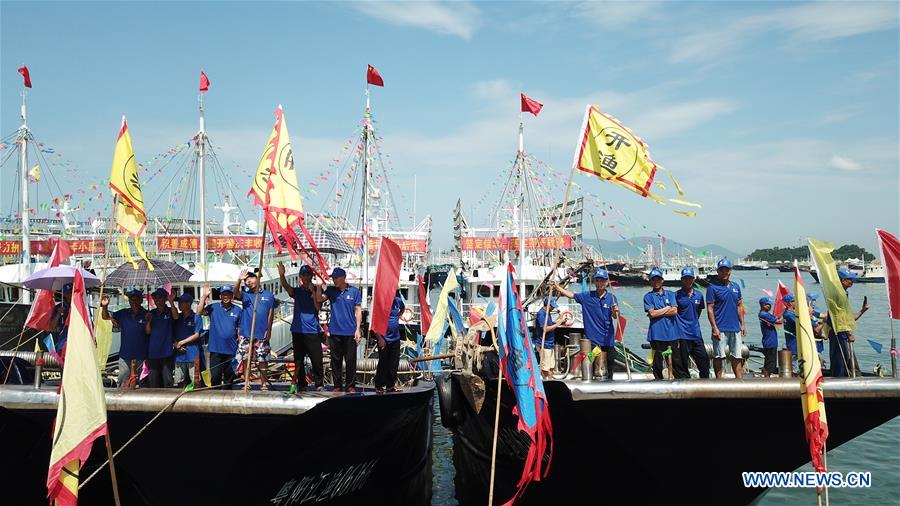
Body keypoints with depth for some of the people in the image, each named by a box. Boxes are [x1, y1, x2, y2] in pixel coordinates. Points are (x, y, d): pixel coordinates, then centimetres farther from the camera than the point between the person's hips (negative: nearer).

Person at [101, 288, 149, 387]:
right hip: (124, 355, 2)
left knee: (136, 383, 6)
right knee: (123, 383, 3)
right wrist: (104, 306, -7)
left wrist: (148, 321, -23)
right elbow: (106, 317, 11)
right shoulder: (123, 314, 5)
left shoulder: (146, 315, -4)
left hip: (140, 356, -2)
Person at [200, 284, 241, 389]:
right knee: (215, 376, 0)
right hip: (216, 349, -1)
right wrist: (204, 296, -23)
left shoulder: (237, 310, 5)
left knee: (229, 376, 11)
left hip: (231, 349, 1)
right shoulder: (213, 308, 1)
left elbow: (240, 328, 8)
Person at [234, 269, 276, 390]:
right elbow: (235, 291, -17)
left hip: (262, 334, -1)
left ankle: (263, 383, 14)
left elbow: (271, 313, 7)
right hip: (246, 334, 1)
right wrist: (239, 279, -36)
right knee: (245, 359, 2)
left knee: (262, 360, 4)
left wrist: (269, 330, -1)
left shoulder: (268, 295, 5)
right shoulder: (245, 295, 6)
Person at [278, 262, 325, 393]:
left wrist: (313, 291, -15)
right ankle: (301, 384, 13)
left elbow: (318, 306, -9)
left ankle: (319, 384, 2)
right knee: (298, 360, 6)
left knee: (316, 360, -5)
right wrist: (282, 276, -31)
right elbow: (286, 287, -11)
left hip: (313, 330, -3)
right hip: (297, 330, 3)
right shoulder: (297, 291, 10)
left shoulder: (316, 290, 5)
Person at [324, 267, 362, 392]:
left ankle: (350, 385, 13)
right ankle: (337, 385, 17)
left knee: (351, 360, 3)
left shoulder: (354, 291, 0)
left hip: (350, 332, -2)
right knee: (336, 360, 7)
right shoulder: (331, 290, 5)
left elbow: (358, 310, 2)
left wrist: (358, 329, -3)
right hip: (335, 331, 2)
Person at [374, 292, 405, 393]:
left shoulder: (398, 300, 3)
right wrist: (380, 338, -16)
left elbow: (403, 308, 29)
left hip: (395, 338, 5)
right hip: (384, 339, -5)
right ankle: (379, 386, 14)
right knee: (383, 363, 2)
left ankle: (391, 385, 19)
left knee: (394, 363, 9)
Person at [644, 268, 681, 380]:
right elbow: (652, 313, -8)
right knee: (658, 360, 3)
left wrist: (658, 313, -5)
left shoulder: (670, 294, 13)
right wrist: (667, 308, -2)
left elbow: (675, 311, -1)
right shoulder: (648, 296, 6)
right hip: (656, 333, -2)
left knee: (676, 359, 1)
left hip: (671, 332, 2)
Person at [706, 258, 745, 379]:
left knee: (736, 357, 8)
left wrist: (742, 324, 12)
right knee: (718, 356, 0)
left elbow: (740, 306, 19)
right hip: (720, 329, -5)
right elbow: (710, 309, -7)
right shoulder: (713, 287, -4)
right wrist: (714, 328, -14)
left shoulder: (735, 286, 14)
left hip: (735, 328, 5)